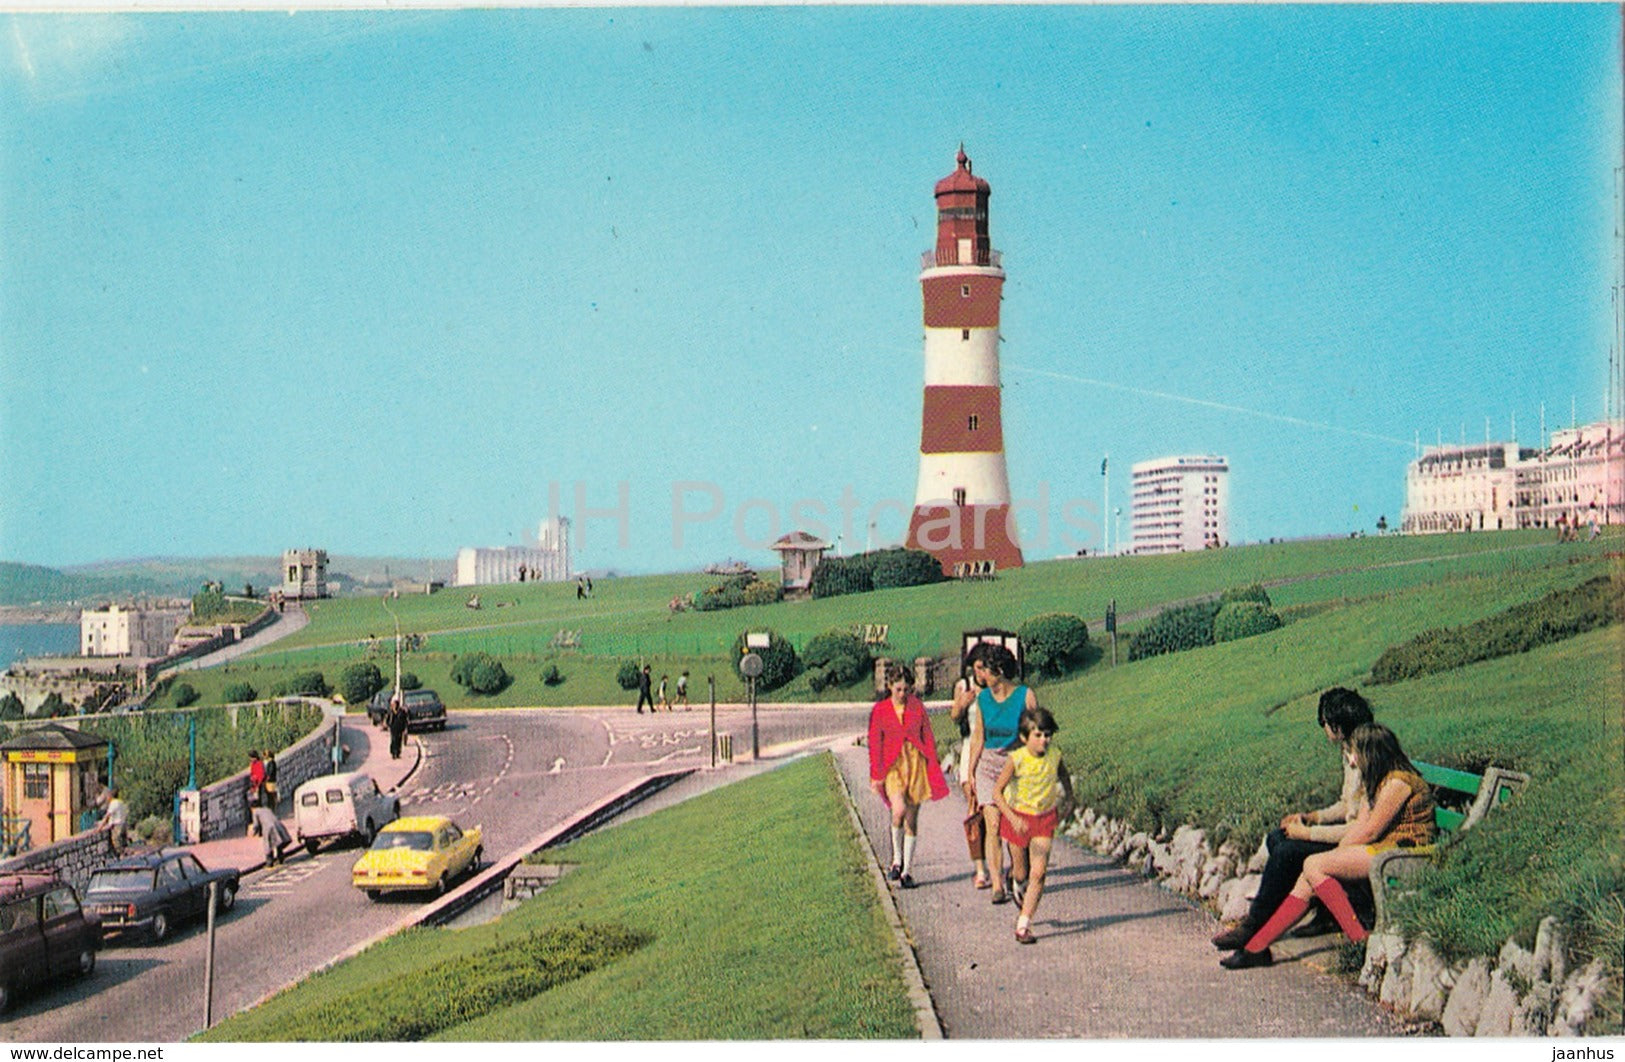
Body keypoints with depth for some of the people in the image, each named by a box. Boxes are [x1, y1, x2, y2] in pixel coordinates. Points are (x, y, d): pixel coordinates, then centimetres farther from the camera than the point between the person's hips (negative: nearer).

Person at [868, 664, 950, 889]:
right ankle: (897, 860, -3)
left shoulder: (917, 707, 5)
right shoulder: (879, 710, 0)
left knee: (912, 819, 4)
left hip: (916, 764, 2)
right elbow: (874, 744, 2)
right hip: (893, 765, -2)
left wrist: (933, 768, 4)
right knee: (899, 810, -24)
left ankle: (907, 871, 13)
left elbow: (927, 737, 9)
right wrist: (876, 775, -2)